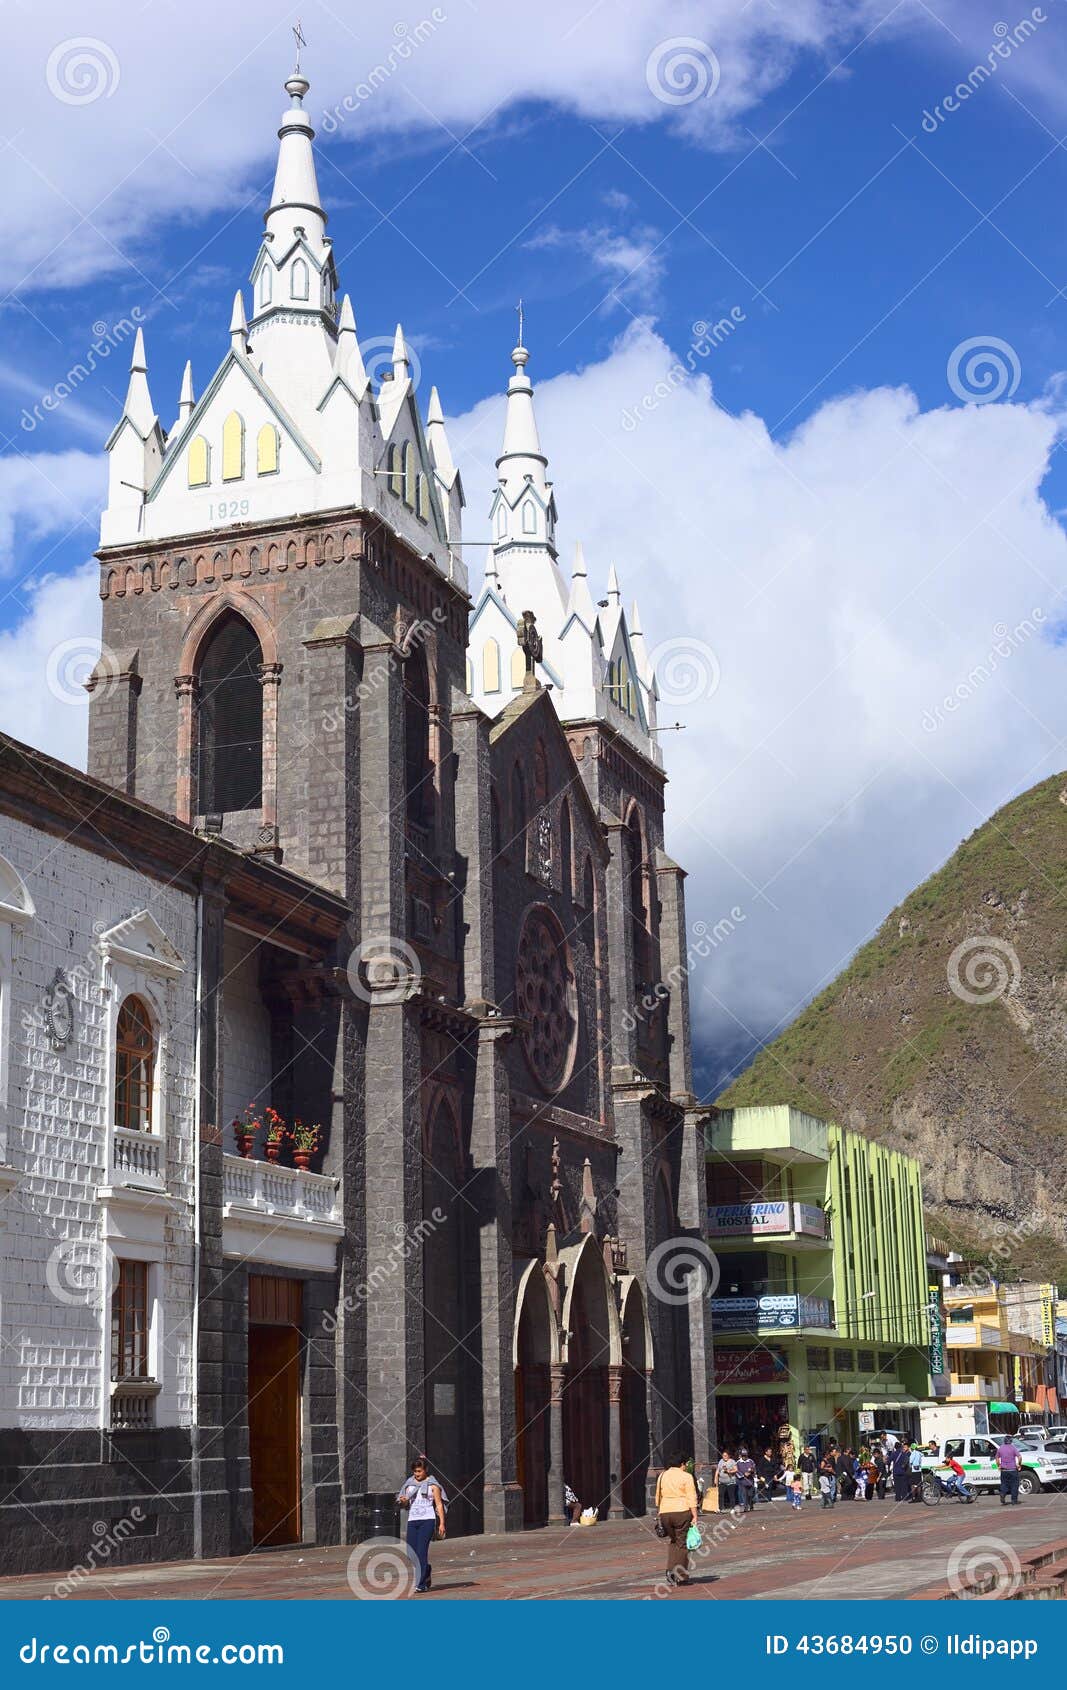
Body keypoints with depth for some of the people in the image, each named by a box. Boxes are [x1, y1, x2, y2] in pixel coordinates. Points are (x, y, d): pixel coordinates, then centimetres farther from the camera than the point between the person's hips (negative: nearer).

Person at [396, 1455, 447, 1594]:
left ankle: (422, 1585, -8)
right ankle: (426, 1571, 30)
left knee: (422, 1551, -12)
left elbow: (439, 1504, 0)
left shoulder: (432, 1484, 2)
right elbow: (405, 1504, 20)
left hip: (427, 1520, -5)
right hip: (412, 1520, 5)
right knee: (411, 1553, 2)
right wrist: (403, 1502, -5)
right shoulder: (409, 1484, 14)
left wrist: (442, 1523, -8)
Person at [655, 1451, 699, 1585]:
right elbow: (691, 1498, -9)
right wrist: (695, 1516, -8)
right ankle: (681, 1576, 6)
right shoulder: (686, 1476, -3)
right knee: (682, 1544, 4)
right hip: (682, 1511, -4)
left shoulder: (662, 1476, 12)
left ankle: (671, 1570, 2)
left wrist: (658, 1514, 22)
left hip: (665, 1513, 4)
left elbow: (658, 1497, 15)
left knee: (671, 1541, 18)